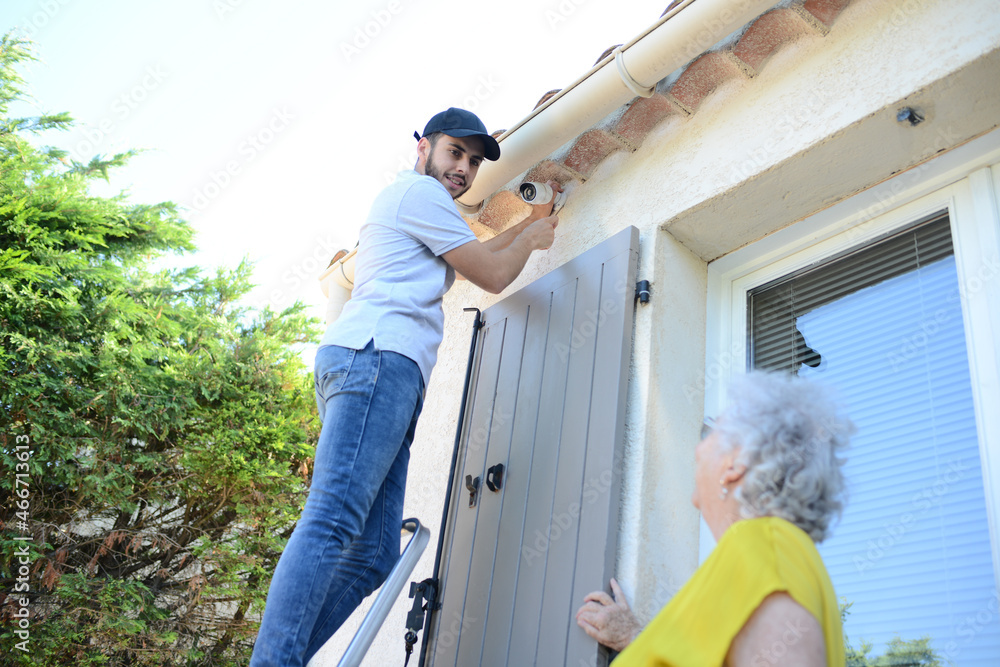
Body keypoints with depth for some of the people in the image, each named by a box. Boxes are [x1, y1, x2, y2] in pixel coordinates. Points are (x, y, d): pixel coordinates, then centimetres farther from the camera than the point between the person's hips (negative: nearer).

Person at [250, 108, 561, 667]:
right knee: (332, 524, -23)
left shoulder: (405, 205, 39)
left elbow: (473, 258, 52)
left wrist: (528, 223, 56)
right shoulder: (419, 190, 8)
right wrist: (530, 239, 26)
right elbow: (494, 275, 6)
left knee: (373, 557, -2)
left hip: (380, 369, 10)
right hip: (377, 355, -10)